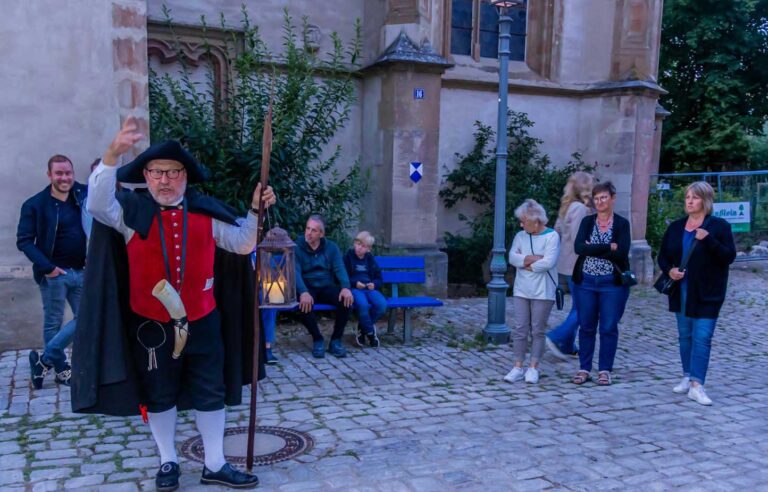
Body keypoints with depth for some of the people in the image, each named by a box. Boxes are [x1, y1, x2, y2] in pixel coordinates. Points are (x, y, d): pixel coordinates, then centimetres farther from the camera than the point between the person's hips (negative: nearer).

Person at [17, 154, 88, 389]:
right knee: (53, 323, 6)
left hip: (82, 272, 4)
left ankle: (45, 360, 19)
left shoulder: (84, 195, 4)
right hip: (54, 274, -4)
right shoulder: (35, 204, -6)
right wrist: (46, 267, -16)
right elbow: (24, 241, -8)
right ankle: (61, 369, 23)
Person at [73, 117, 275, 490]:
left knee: (211, 394, 11)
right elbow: (98, 204, -27)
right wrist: (112, 155, -41)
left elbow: (242, 244, 6)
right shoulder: (132, 211, -7)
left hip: (202, 322, 2)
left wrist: (255, 210, -10)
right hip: (151, 325, -1)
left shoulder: (206, 211, -1)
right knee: (159, 397, 14)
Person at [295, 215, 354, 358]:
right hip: (307, 288, -2)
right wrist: (303, 292, -35)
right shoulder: (296, 247, -2)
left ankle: (336, 340, -11)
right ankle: (317, 339, -13)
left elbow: (340, 269, -4)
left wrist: (346, 287, -26)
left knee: (346, 299, -28)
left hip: (327, 287, 2)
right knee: (304, 303, -36)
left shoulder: (331, 247, 7)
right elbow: (295, 272, -16)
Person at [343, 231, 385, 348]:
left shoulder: (370, 259, 19)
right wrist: (355, 283, -14)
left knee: (382, 305, -26)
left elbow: (379, 278, 22)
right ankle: (370, 333, -13)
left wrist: (374, 284, -1)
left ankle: (362, 329, -4)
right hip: (354, 289, -4)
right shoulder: (347, 257, 6)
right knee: (363, 305, -37)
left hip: (369, 288, 4)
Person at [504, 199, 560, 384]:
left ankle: (533, 367, 12)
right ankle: (518, 367, 8)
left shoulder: (552, 236, -5)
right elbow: (512, 258, -5)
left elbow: (549, 262, -17)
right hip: (521, 291, 4)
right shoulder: (520, 236, 9)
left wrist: (525, 264, -7)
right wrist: (535, 258, -15)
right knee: (520, 329, 2)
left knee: (538, 330, 3)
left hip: (542, 292, -4)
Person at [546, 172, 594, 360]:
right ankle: (556, 338, -2)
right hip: (577, 266, -10)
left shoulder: (567, 207, 12)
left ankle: (568, 347, 18)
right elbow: (577, 241, -22)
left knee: (578, 307, 15)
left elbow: (557, 232, 17)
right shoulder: (580, 208, -16)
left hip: (566, 265, 10)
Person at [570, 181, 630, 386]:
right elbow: (578, 247, -11)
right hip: (585, 282, 2)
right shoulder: (587, 221, 6)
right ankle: (584, 368, 18)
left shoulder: (622, 223, -1)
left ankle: (605, 370, 16)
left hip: (612, 283, -2)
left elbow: (621, 253, -15)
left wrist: (593, 248, -13)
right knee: (586, 327, 8)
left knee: (609, 327, 5)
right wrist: (608, 247, -16)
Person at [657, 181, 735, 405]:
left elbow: (729, 256, -11)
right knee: (685, 335, 13)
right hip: (681, 292, 5)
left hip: (707, 294, -5)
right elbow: (663, 255, 12)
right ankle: (688, 377, 25)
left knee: (702, 338, -9)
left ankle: (696, 385, -10)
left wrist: (709, 240, -24)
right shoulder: (676, 227, 8)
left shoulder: (719, 226, -5)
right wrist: (669, 270, -8)